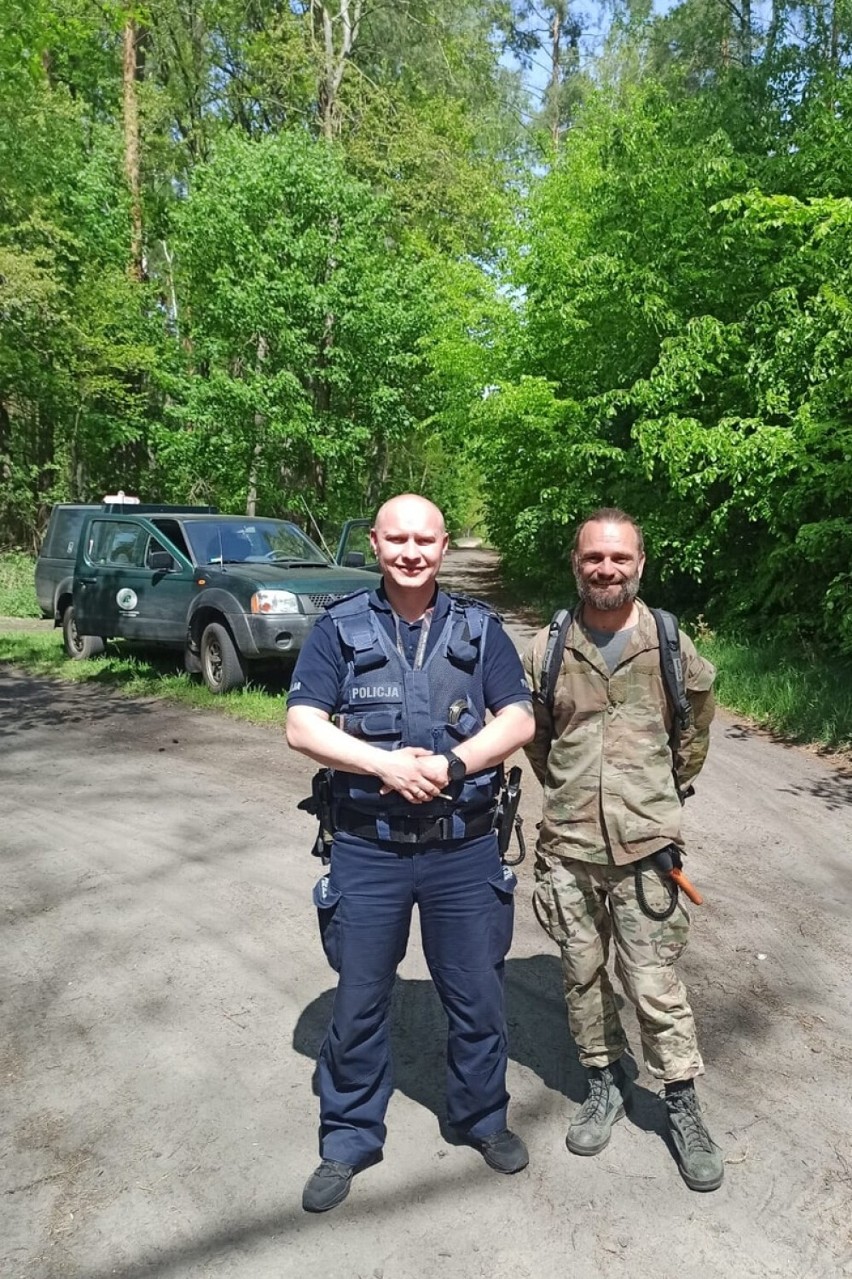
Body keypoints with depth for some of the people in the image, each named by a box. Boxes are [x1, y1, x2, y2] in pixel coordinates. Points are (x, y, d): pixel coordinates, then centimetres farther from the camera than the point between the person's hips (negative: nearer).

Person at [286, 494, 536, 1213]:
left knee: (477, 995, 16)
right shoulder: (340, 629, -1)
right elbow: (302, 727, -8)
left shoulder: (480, 629, 2)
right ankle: (349, 1139, 35)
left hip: (465, 849, 1)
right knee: (359, 1000, 13)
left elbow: (519, 721, -3)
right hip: (368, 851, -1)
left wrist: (449, 764, -18)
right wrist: (386, 764, -21)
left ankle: (483, 1118, 41)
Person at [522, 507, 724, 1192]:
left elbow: (696, 729, 13)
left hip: (645, 847, -2)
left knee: (656, 985, 4)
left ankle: (683, 1103, 27)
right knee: (582, 976, 15)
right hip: (569, 847, 2)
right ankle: (606, 1080, 38)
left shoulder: (671, 645, -3)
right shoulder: (547, 649, -2)